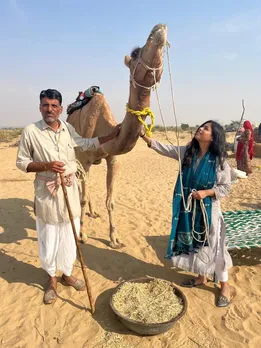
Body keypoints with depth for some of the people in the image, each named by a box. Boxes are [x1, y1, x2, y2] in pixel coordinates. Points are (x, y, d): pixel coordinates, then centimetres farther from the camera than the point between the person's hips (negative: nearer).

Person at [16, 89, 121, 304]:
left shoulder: (68, 129, 3)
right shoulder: (31, 131, -9)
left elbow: (86, 144, 18)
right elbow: (21, 162, -3)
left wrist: (112, 135, 14)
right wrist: (47, 166, -19)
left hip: (70, 191, 4)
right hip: (47, 193, -3)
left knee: (70, 236, 14)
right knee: (49, 239, 8)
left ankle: (67, 274, 36)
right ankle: (52, 279, 33)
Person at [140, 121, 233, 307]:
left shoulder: (219, 161, -13)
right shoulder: (187, 152, -2)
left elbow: (226, 187, -7)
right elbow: (164, 148, -6)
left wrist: (206, 192, -22)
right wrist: (143, 135, -15)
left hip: (208, 209, -4)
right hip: (188, 208, 5)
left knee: (213, 246, 6)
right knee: (194, 243, 18)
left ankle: (225, 286, 27)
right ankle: (202, 277, 41)